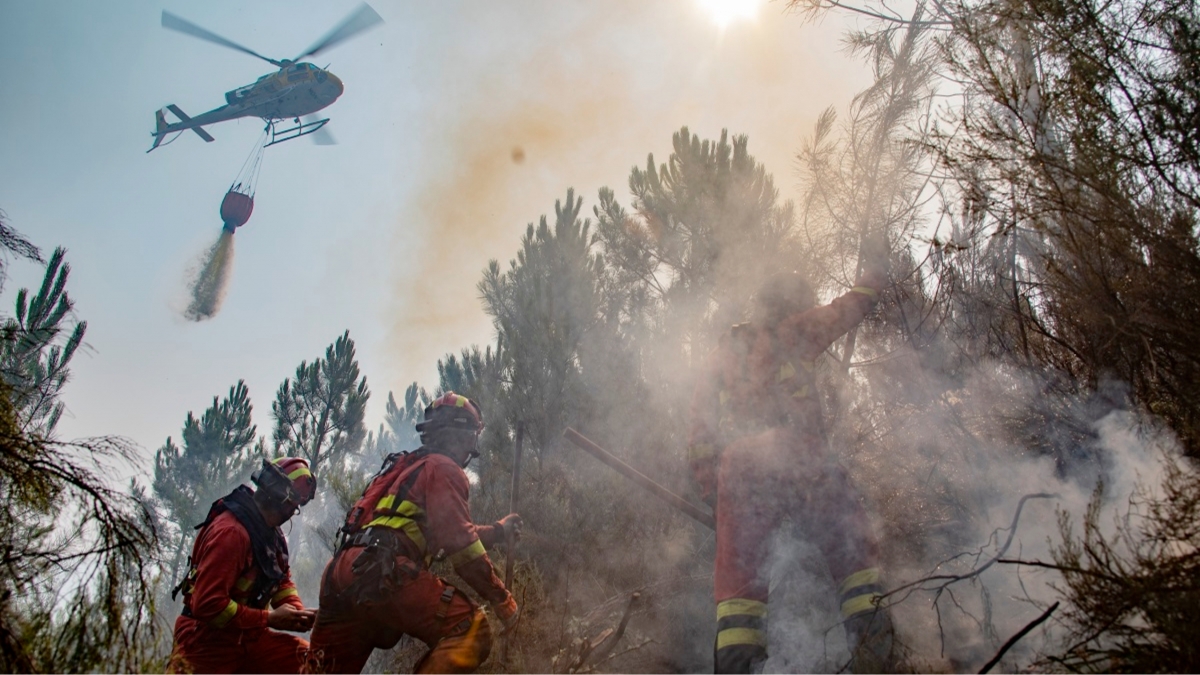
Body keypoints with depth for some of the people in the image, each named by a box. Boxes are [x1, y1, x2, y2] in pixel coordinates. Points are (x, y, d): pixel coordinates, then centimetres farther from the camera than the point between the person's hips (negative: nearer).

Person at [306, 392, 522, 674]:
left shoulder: (406, 467, 34)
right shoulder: (443, 468, 6)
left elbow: (445, 538, 40)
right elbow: (459, 541, -6)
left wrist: (498, 530, 44)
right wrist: (501, 597, 0)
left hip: (341, 571, 10)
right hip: (384, 573, -10)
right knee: (471, 631, -12)